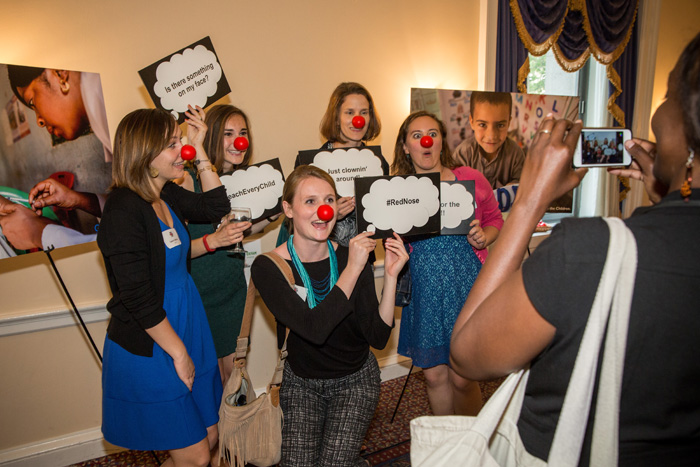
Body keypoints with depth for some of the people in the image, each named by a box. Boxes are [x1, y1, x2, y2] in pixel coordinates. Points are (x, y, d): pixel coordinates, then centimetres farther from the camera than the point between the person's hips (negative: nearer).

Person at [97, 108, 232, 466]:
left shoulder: (166, 195, 4)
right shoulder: (124, 210, -21)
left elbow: (215, 208, 11)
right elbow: (137, 297, -22)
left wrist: (201, 156, 2)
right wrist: (179, 353, -15)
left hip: (187, 330, 8)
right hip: (148, 350, -8)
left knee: (209, 435, 18)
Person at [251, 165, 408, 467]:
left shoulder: (350, 256, -13)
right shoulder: (268, 267, -19)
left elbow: (378, 337, -15)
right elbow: (314, 328, -31)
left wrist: (390, 275, -24)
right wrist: (352, 270, -32)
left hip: (355, 378, 1)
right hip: (300, 381, 0)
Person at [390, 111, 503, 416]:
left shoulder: (470, 180, 0)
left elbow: (495, 219, 13)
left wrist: (483, 238, -6)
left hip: (466, 286, -1)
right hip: (424, 290, 2)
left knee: (462, 377, 2)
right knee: (434, 374, 12)